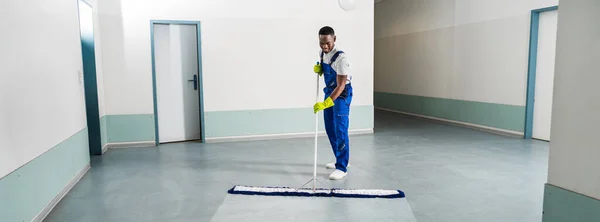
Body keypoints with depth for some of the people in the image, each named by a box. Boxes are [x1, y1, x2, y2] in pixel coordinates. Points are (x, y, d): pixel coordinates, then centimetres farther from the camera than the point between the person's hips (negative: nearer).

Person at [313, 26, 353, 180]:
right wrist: (319, 69, -4)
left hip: (342, 94, -8)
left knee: (340, 130, -11)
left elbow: (341, 85, -29)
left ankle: (342, 167, -5)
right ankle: (340, 160, 27)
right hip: (329, 92, 8)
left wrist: (325, 103, -37)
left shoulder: (340, 57, -26)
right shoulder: (322, 53, 0)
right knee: (330, 129, 13)